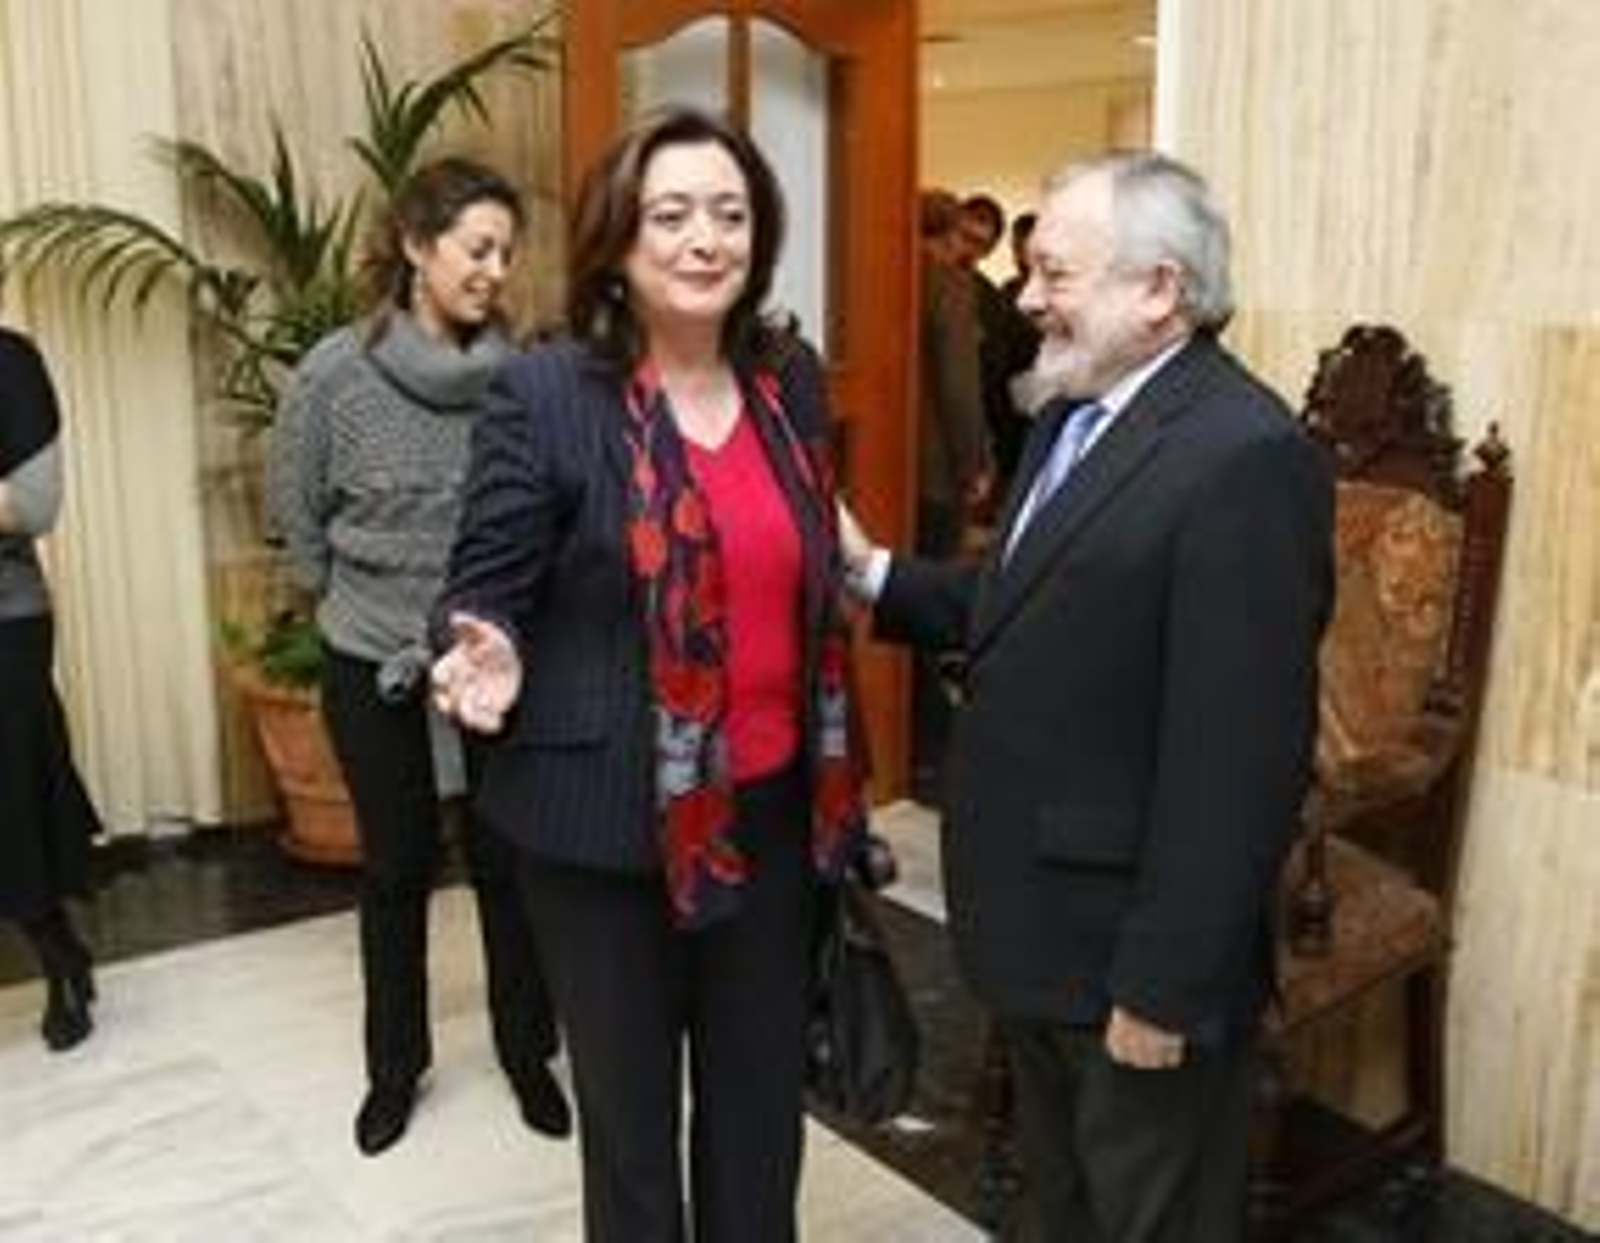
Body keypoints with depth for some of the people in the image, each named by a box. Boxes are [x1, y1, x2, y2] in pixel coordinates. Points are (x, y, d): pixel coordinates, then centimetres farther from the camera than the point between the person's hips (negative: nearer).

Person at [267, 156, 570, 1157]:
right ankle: (396, 1065, 33)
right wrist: (355, 602, 9)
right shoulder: (335, 373, -11)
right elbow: (298, 511, 3)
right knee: (397, 870, 14)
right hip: (374, 668, 0)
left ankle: (528, 1053, 31)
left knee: (506, 863, 10)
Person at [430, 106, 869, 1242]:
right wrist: (491, 658, -28)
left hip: (772, 808, 5)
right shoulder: (546, 393, -12)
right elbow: (487, 593, -9)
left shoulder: (792, 377, 3)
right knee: (630, 1116, 15)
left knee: (762, 1109, 20)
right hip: (608, 819, -4)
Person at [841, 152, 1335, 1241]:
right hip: (1043, 926, 9)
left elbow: (1237, 756, -25)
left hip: (1132, 947, -8)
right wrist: (873, 570, 0)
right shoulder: (1076, 416, 8)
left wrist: (1164, 988, -22)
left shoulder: (1246, 456, -23)